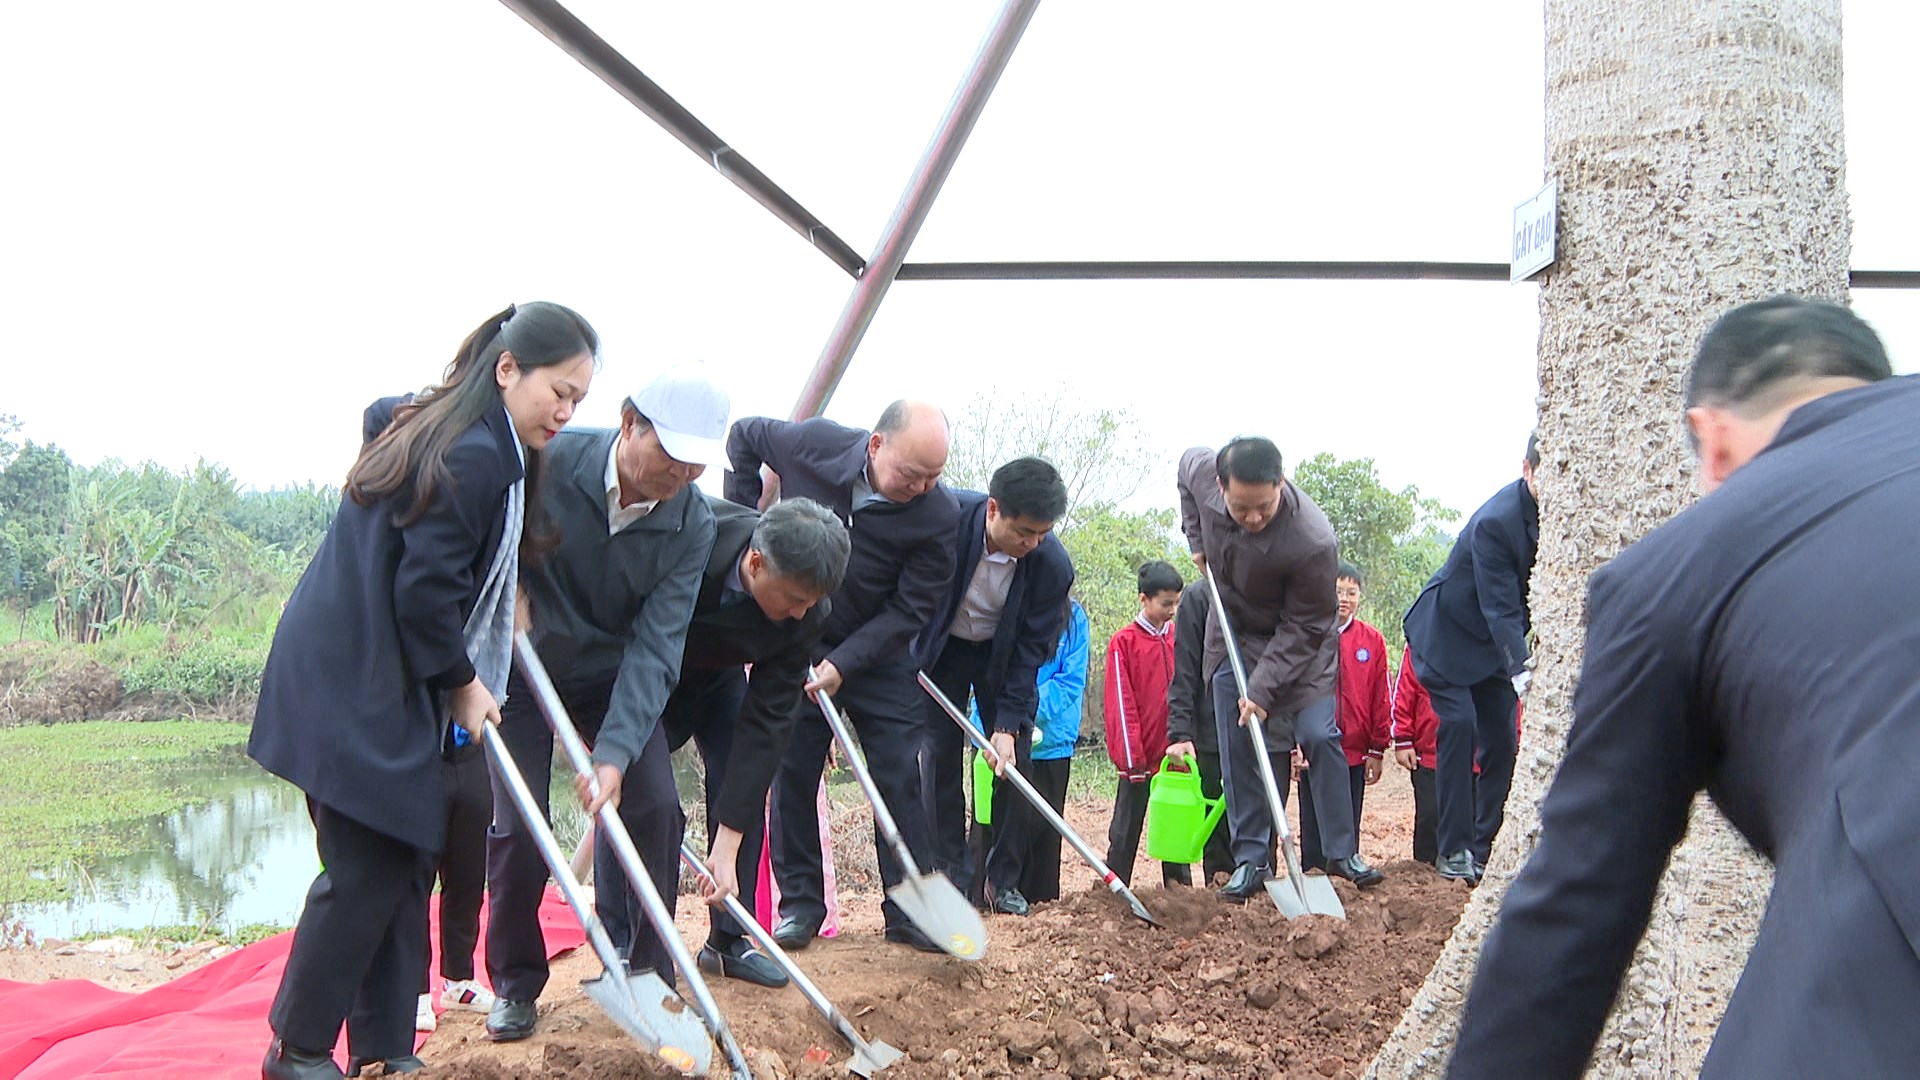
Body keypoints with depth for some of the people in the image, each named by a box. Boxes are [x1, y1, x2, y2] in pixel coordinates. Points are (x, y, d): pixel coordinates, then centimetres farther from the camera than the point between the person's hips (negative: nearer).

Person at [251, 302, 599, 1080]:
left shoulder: (441, 430, 11)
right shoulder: (478, 455, -20)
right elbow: (423, 591, -22)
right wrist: (461, 682, -8)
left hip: (371, 680, 10)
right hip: (355, 689, -10)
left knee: (403, 866, 11)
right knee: (365, 870, -2)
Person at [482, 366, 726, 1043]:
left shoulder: (692, 525, -19)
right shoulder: (548, 463, -25)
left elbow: (656, 646, -22)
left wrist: (615, 753, -31)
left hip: (614, 676, 2)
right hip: (522, 668, -2)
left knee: (654, 809, -8)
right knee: (517, 827, -6)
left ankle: (650, 973, 11)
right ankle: (514, 983, 15)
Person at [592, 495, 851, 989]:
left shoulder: (807, 613, -27)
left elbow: (767, 720, -24)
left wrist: (728, 844, -25)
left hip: (716, 674, 4)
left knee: (745, 791, -4)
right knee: (640, 796, -15)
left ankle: (728, 942, 13)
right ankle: (626, 955, -2)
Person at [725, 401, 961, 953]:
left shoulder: (939, 515, -22)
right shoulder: (811, 444, -19)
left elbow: (909, 610, -17)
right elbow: (743, 435, 2)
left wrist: (845, 663, -25)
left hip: (879, 654, 0)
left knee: (902, 777, -2)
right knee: (792, 773, 2)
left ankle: (909, 911, 7)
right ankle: (799, 904, 13)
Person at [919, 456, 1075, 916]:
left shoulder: (1053, 564, -28)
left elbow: (1031, 648, -19)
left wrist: (1008, 724, -22)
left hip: (1003, 654, 1)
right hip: (939, 647, 0)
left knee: (1015, 759, -5)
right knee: (939, 756, -4)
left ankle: (1001, 880, 8)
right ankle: (951, 877, 5)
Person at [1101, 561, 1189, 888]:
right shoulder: (1123, 642, -5)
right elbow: (1121, 702, -7)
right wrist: (1131, 756, -10)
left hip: (1174, 753, 4)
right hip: (1139, 756, -3)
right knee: (1127, 827, 4)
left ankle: (1179, 886, 17)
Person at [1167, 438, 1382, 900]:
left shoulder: (1314, 543, -37)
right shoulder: (1201, 470, -25)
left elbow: (1303, 627, -25)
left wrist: (1264, 687, -28)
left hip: (1298, 642, -4)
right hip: (1233, 634, 4)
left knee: (1320, 736, -9)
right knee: (1237, 749, 1)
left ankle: (1342, 852, 6)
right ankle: (1251, 859, 7)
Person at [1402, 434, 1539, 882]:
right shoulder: (1494, 521, -30)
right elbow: (1500, 609, -32)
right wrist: (1521, 669, -42)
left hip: (1495, 641, 7)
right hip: (1448, 632, -7)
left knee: (1502, 738, 2)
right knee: (1459, 724, -17)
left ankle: (1485, 847, 10)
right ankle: (1454, 850, -10)